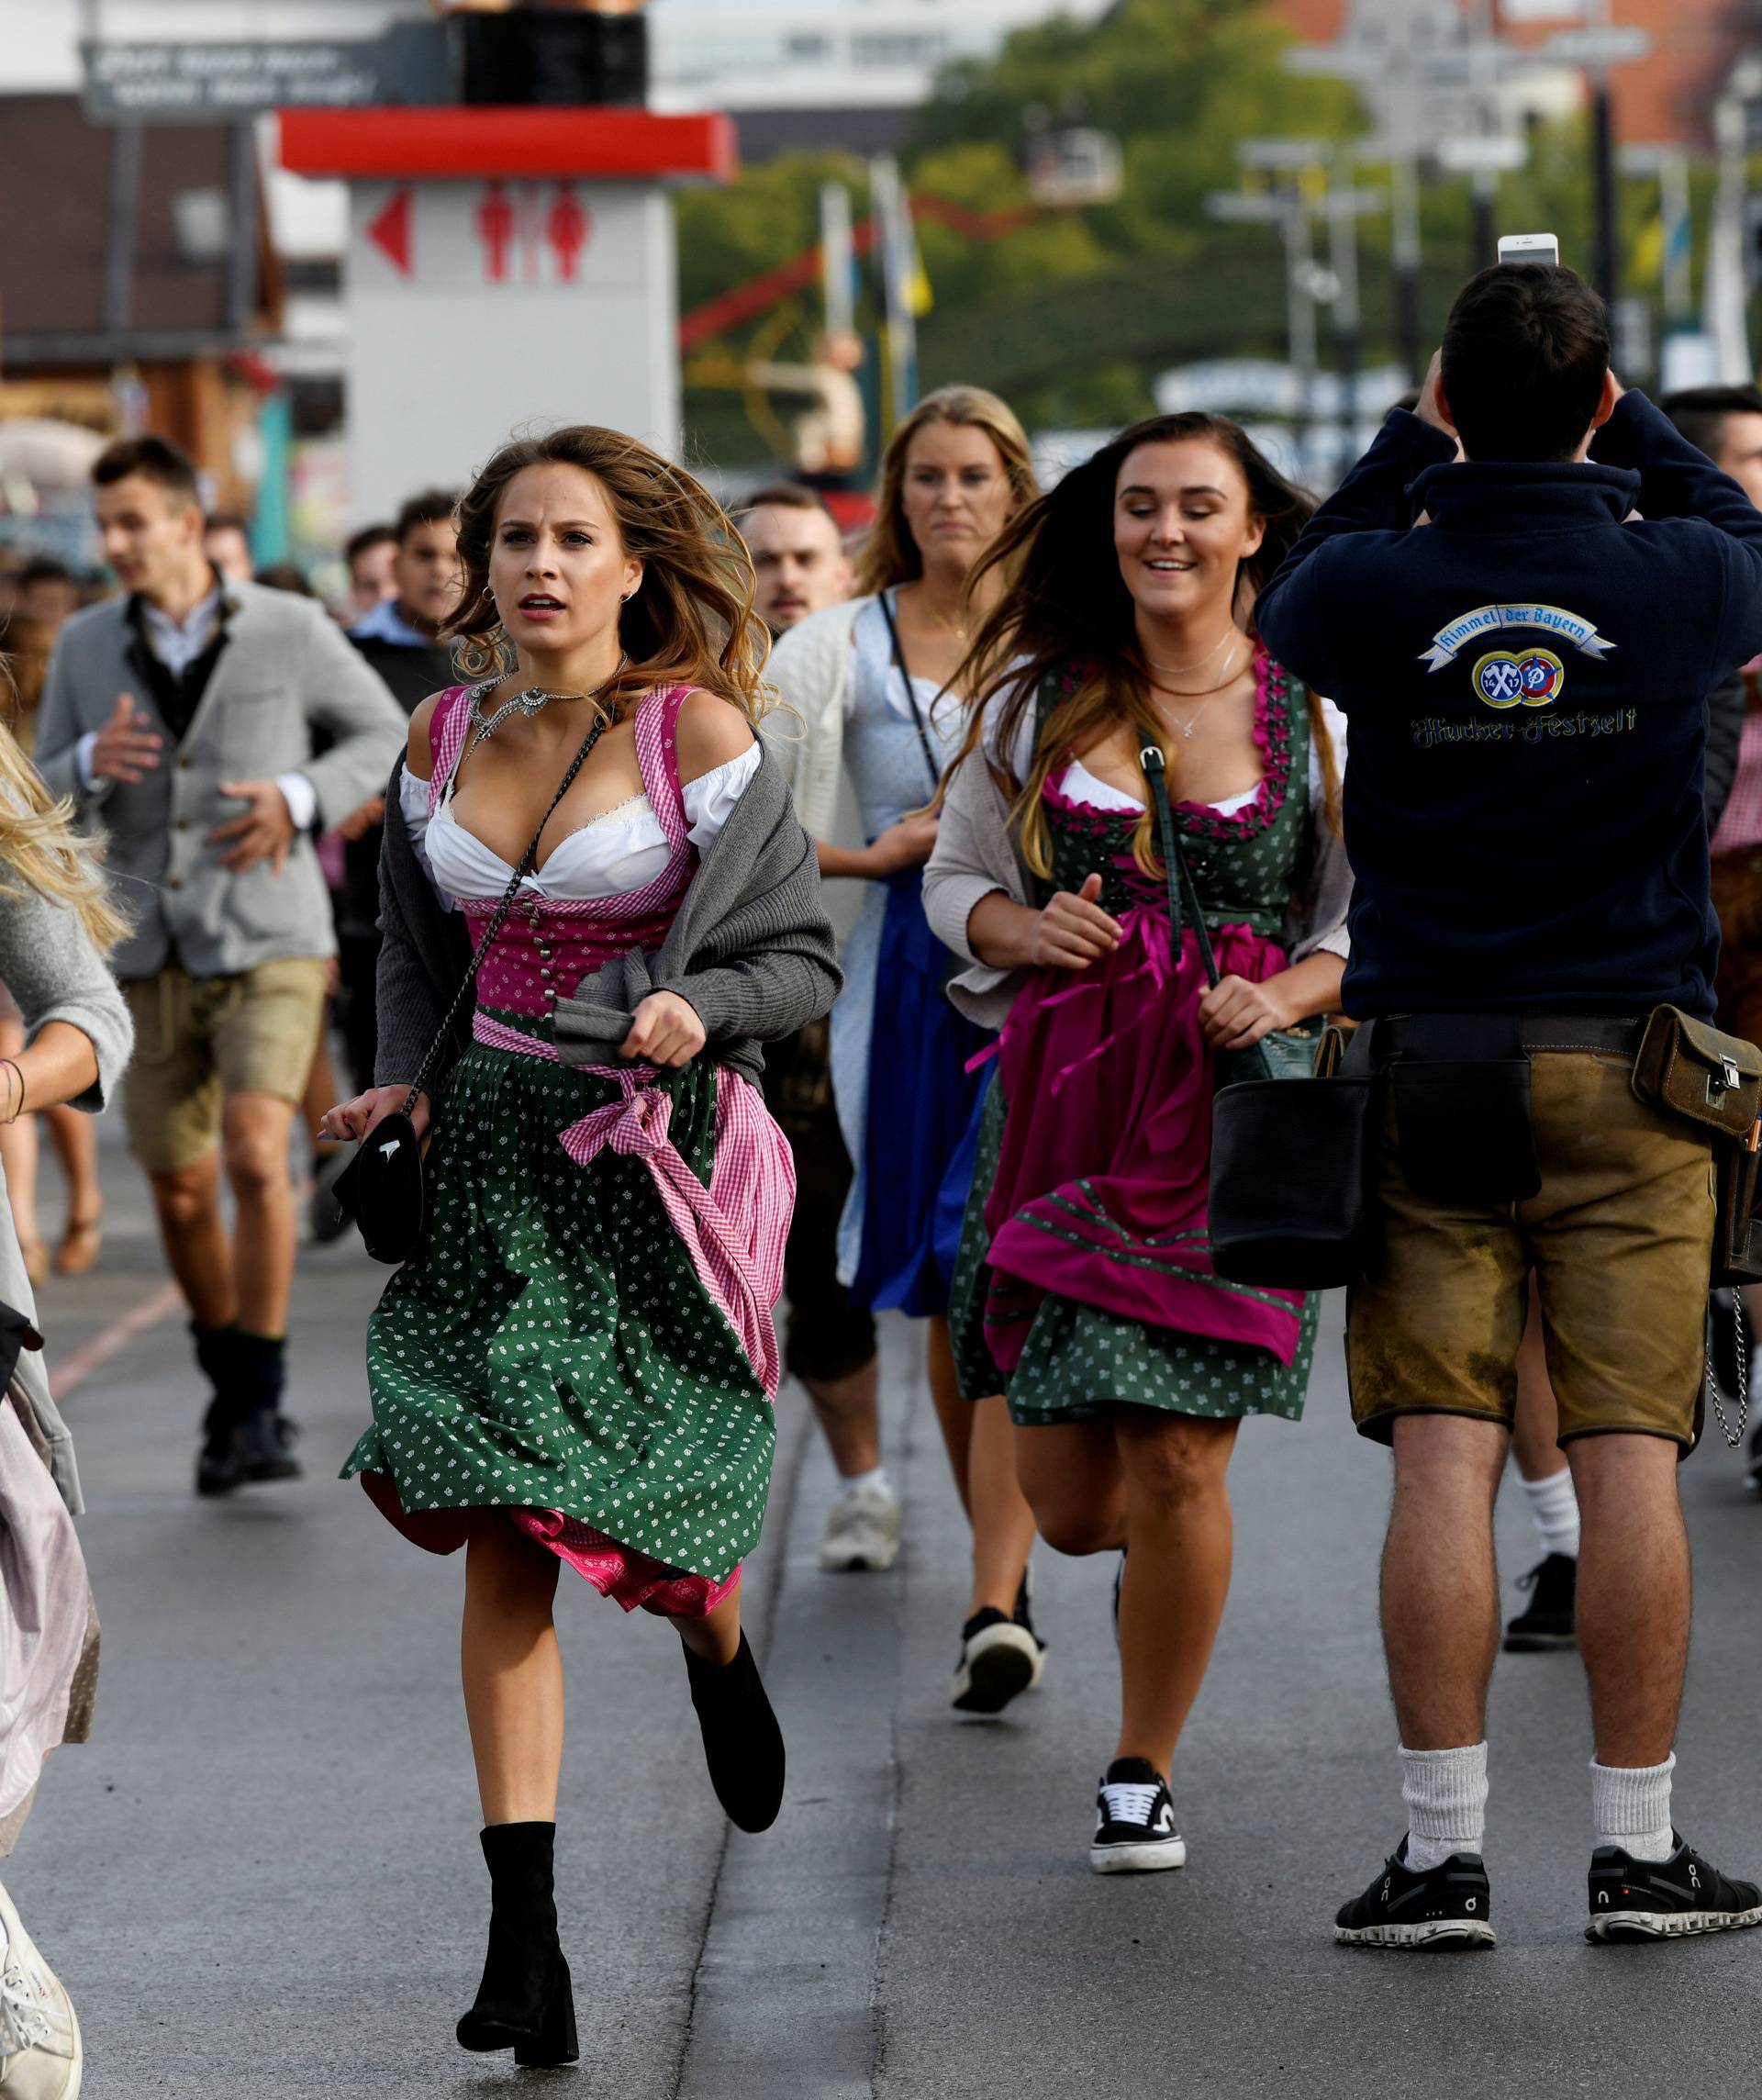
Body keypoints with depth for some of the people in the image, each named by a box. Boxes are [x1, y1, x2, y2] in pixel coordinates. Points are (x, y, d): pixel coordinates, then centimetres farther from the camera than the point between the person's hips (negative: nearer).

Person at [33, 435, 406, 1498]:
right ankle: (233, 1388, 30)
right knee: (181, 1193, 8)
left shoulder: (291, 631, -6)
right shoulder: (87, 647, 2)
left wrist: (301, 800, -14)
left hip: (271, 943, -3)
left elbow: (383, 737, 5)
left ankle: (259, 1409, -9)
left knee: (255, 1160, -20)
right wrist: (92, 764, -17)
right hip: (152, 956, 3)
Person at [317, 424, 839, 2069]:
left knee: (643, 1523, -2)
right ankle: (524, 1938, -9)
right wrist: (399, 1080, 4)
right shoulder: (446, 736, 7)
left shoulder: (699, 730, -6)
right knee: (502, 1530, -7)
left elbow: (804, 960, -3)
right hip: (491, 1147, 3)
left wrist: (698, 1006, -22)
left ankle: (718, 1650, 40)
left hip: (656, 1151, -3)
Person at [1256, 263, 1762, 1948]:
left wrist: (1417, 439, 20)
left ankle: (1442, 1851, -1)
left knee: (1440, 1461, 0)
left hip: (1425, 1062, 0)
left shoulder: (1378, 588, -7)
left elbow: (1287, 606, 18)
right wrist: (1624, 429, 24)